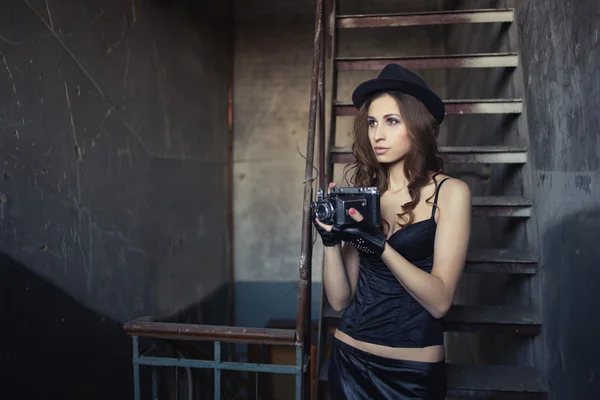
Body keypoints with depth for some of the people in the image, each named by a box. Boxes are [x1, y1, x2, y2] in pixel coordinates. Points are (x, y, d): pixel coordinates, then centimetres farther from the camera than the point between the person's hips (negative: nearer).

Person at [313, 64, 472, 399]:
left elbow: (439, 301, -17)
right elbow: (340, 300, -3)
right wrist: (331, 240, -18)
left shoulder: (450, 192, -9)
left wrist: (380, 245, -27)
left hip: (416, 370, -3)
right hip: (350, 359, 3)